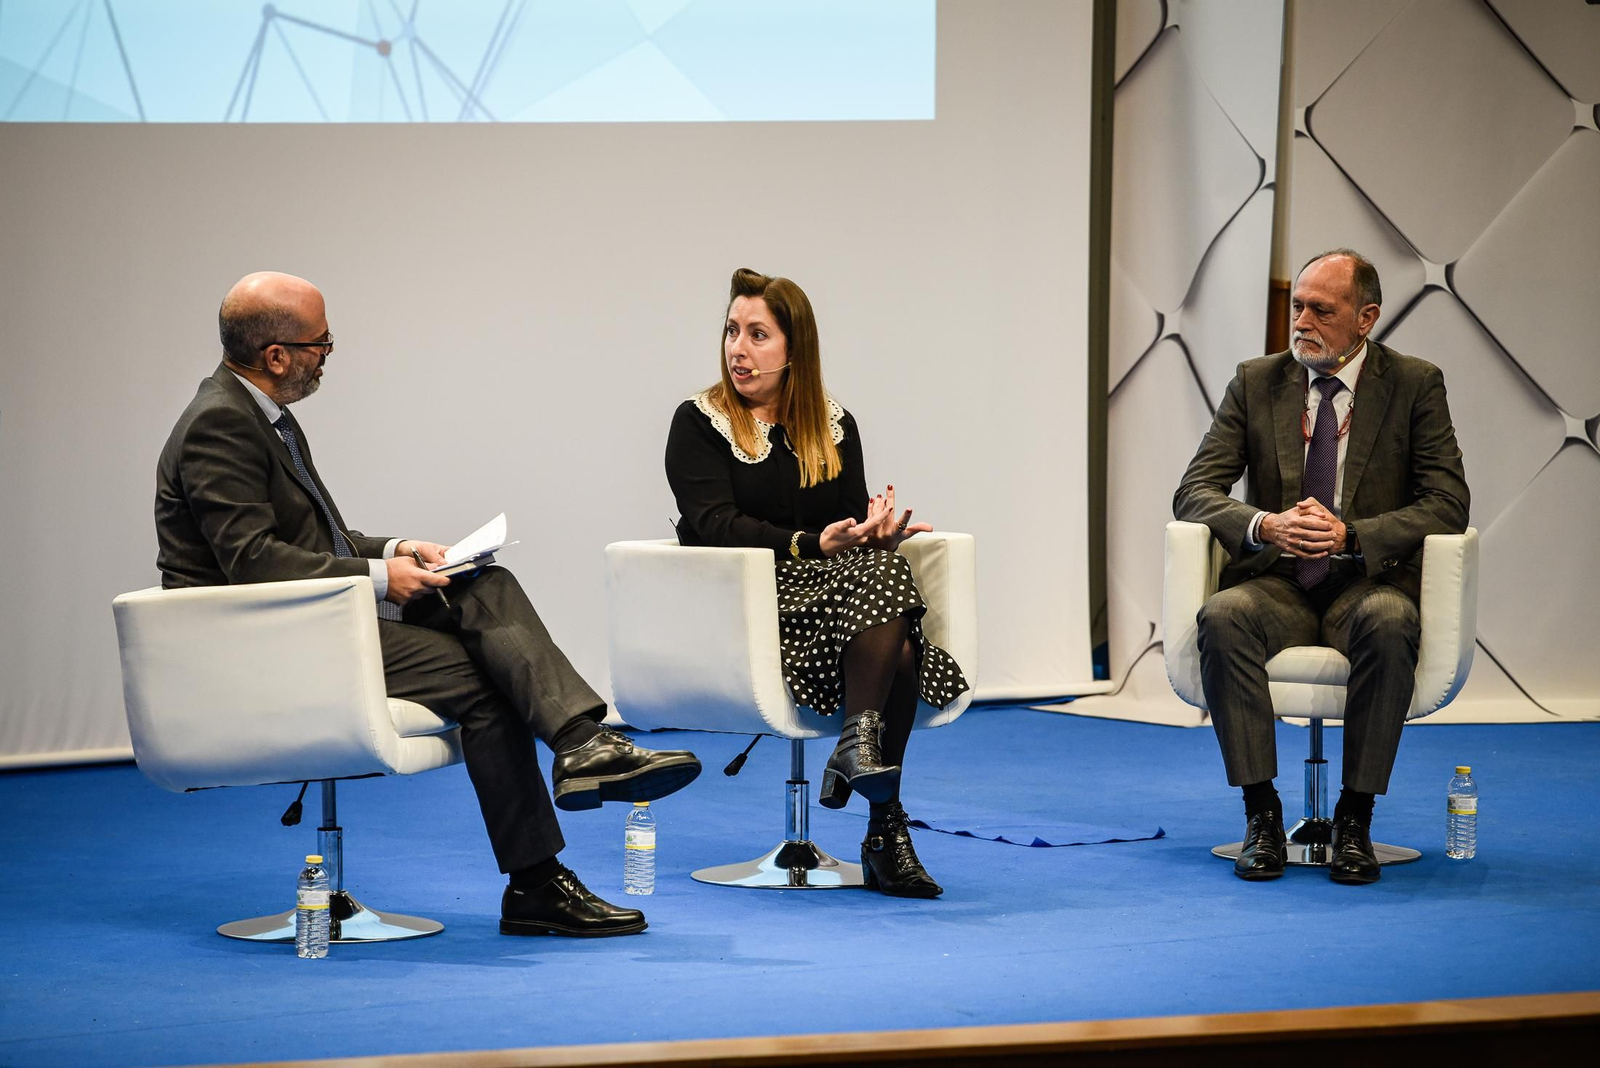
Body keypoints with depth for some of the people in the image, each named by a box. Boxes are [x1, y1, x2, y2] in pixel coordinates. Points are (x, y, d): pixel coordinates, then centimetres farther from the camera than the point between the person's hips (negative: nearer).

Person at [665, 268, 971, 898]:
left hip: (833, 580, 5)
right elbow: (715, 525, -10)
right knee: (880, 574, -31)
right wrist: (814, 544, -23)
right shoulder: (699, 423, 3)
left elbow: (852, 521, 11)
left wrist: (877, 530, -15)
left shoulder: (834, 427, 18)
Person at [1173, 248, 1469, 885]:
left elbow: (1448, 503, -6)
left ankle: (1355, 819, -26)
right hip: (1276, 585, 2)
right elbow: (1193, 492, 2)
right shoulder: (1256, 383, 8)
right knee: (1223, 617, -32)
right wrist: (1265, 526, -20)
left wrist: (1352, 535, -22)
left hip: (1366, 585, -2)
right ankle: (1261, 815, -26)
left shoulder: (1415, 385, 3)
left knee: (1388, 621, -37)